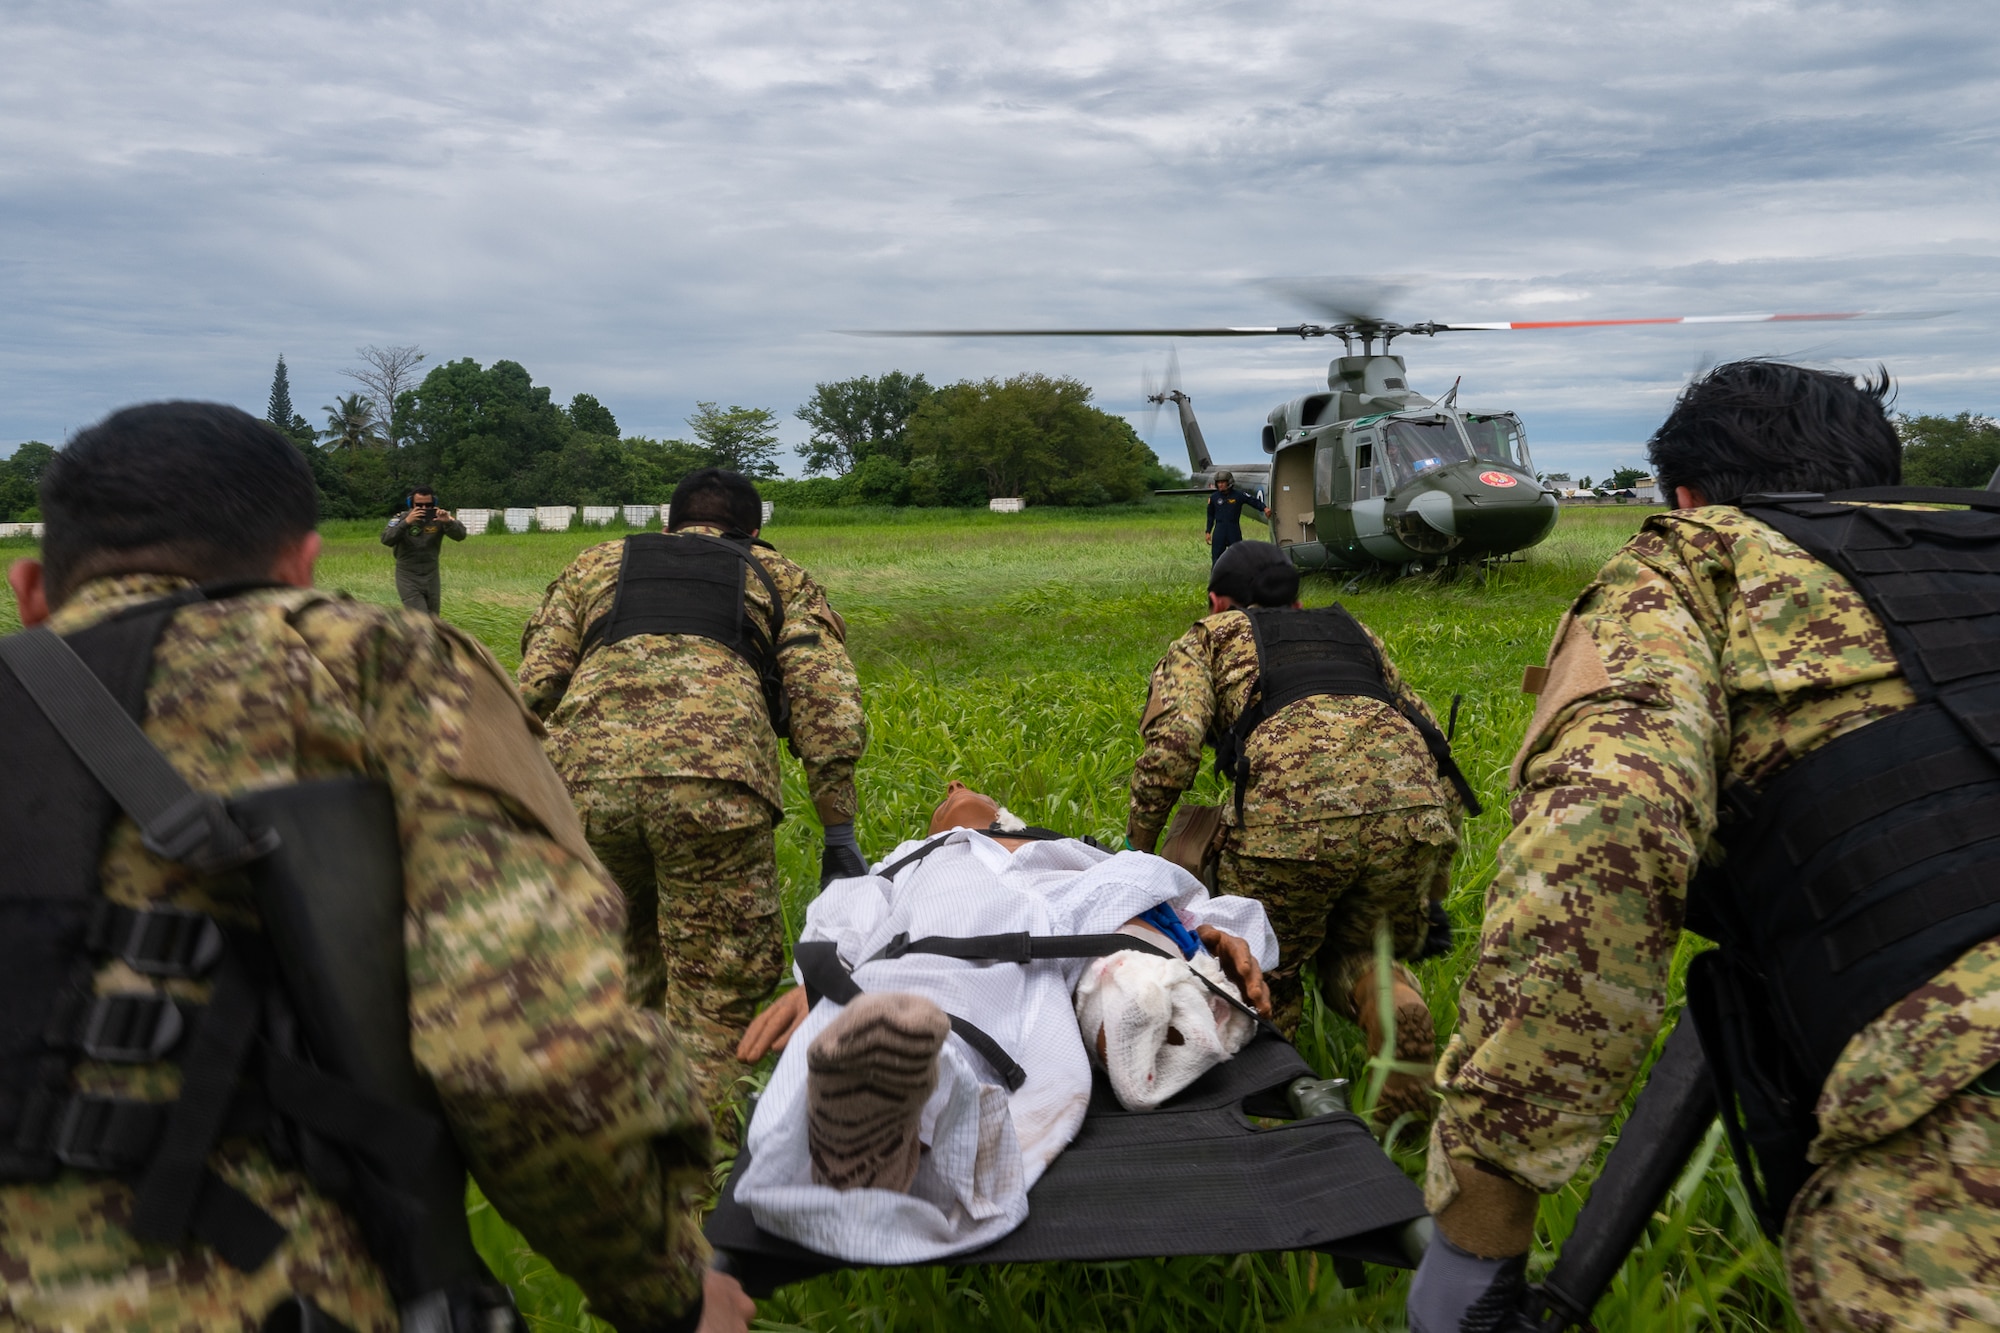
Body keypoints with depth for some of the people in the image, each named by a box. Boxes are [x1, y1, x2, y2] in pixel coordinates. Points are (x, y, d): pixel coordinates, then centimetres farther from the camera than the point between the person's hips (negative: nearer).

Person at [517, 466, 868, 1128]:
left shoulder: (594, 565, 33)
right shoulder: (781, 578, 28)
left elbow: (531, 693, 20)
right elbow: (830, 708, 12)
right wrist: (840, 837, 11)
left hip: (585, 780, 3)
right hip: (713, 782, -3)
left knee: (626, 965, 25)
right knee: (717, 991, 8)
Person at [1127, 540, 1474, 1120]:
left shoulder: (1205, 638, 25)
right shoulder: (1352, 630, 38)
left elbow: (1171, 746, 4)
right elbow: (1431, 737, 33)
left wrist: (1132, 855, 18)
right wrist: (1430, 896, 38)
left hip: (1291, 808, -3)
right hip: (1417, 805, 3)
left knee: (1263, 977, 21)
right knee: (1357, 952, 23)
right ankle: (1392, 1004, -5)